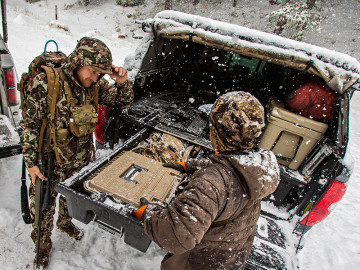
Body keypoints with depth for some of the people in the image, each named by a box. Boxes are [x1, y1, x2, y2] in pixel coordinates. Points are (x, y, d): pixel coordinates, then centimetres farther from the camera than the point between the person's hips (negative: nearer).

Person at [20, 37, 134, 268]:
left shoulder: (94, 85, -10)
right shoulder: (44, 84, -24)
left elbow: (125, 102, -2)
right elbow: (29, 126, -17)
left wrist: (123, 82, -23)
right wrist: (31, 163, -16)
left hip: (80, 160, 5)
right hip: (50, 162, -4)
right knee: (44, 205, 15)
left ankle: (65, 222, 60)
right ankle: (43, 246, 42)